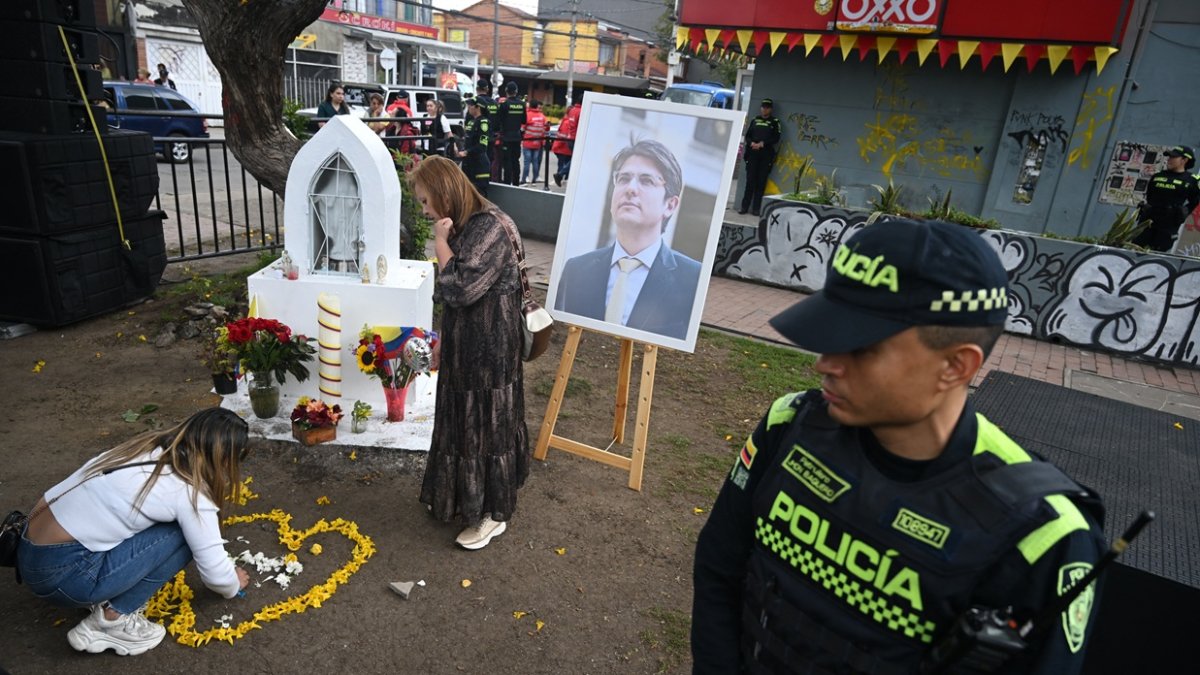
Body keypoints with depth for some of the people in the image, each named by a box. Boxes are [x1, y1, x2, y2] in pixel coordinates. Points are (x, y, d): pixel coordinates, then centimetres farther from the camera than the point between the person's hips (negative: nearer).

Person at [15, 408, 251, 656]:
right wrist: (234, 585, 16)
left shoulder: (147, 448, 6)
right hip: (63, 575, -8)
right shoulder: (190, 493, -15)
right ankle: (112, 619, -1)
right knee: (184, 535, -6)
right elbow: (215, 571, -8)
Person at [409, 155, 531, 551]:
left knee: (487, 424, 5)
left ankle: (493, 513, 24)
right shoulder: (462, 227, 7)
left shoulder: (489, 228, -22)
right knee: (460, 421, 21)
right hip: (462, 344, 9)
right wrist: (443, 340, 18)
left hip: (489, 348, -9)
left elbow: (462, 289, -26)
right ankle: (460, 497, 41)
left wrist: (440, 244, -17)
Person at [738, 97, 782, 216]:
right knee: (750, 180, -2)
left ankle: (756, 208, -1)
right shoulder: (755, 120, 16)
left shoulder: (775, 121, 8)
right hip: (752, 153, 2)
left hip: (766, 154, -2)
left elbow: (776, 138, -1)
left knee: (761, 181, -3)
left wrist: (762, 144, -13)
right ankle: (744, 206, 1)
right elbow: (747, 136, 13)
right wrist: (751, 143, -8)